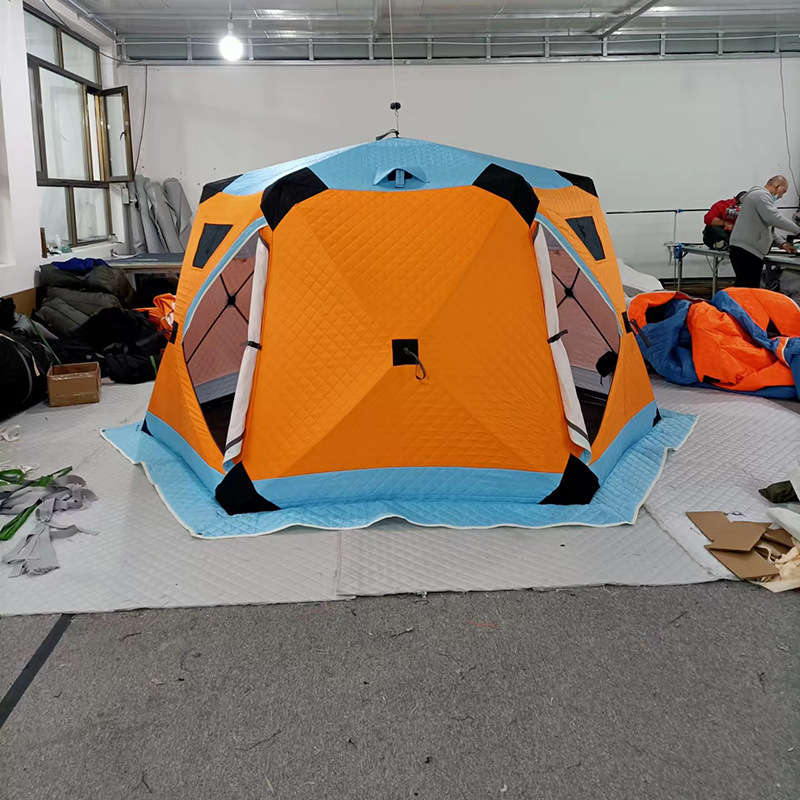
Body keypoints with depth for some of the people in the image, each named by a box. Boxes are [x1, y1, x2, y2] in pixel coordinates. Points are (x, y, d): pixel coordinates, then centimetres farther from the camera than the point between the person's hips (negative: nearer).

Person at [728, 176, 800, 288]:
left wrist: (782, 243, 18)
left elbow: (766, 227, 30)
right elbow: (774, 218, -19)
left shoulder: (760, 195, 28)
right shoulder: (761, 195, -7)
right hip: (747, 251, -11)